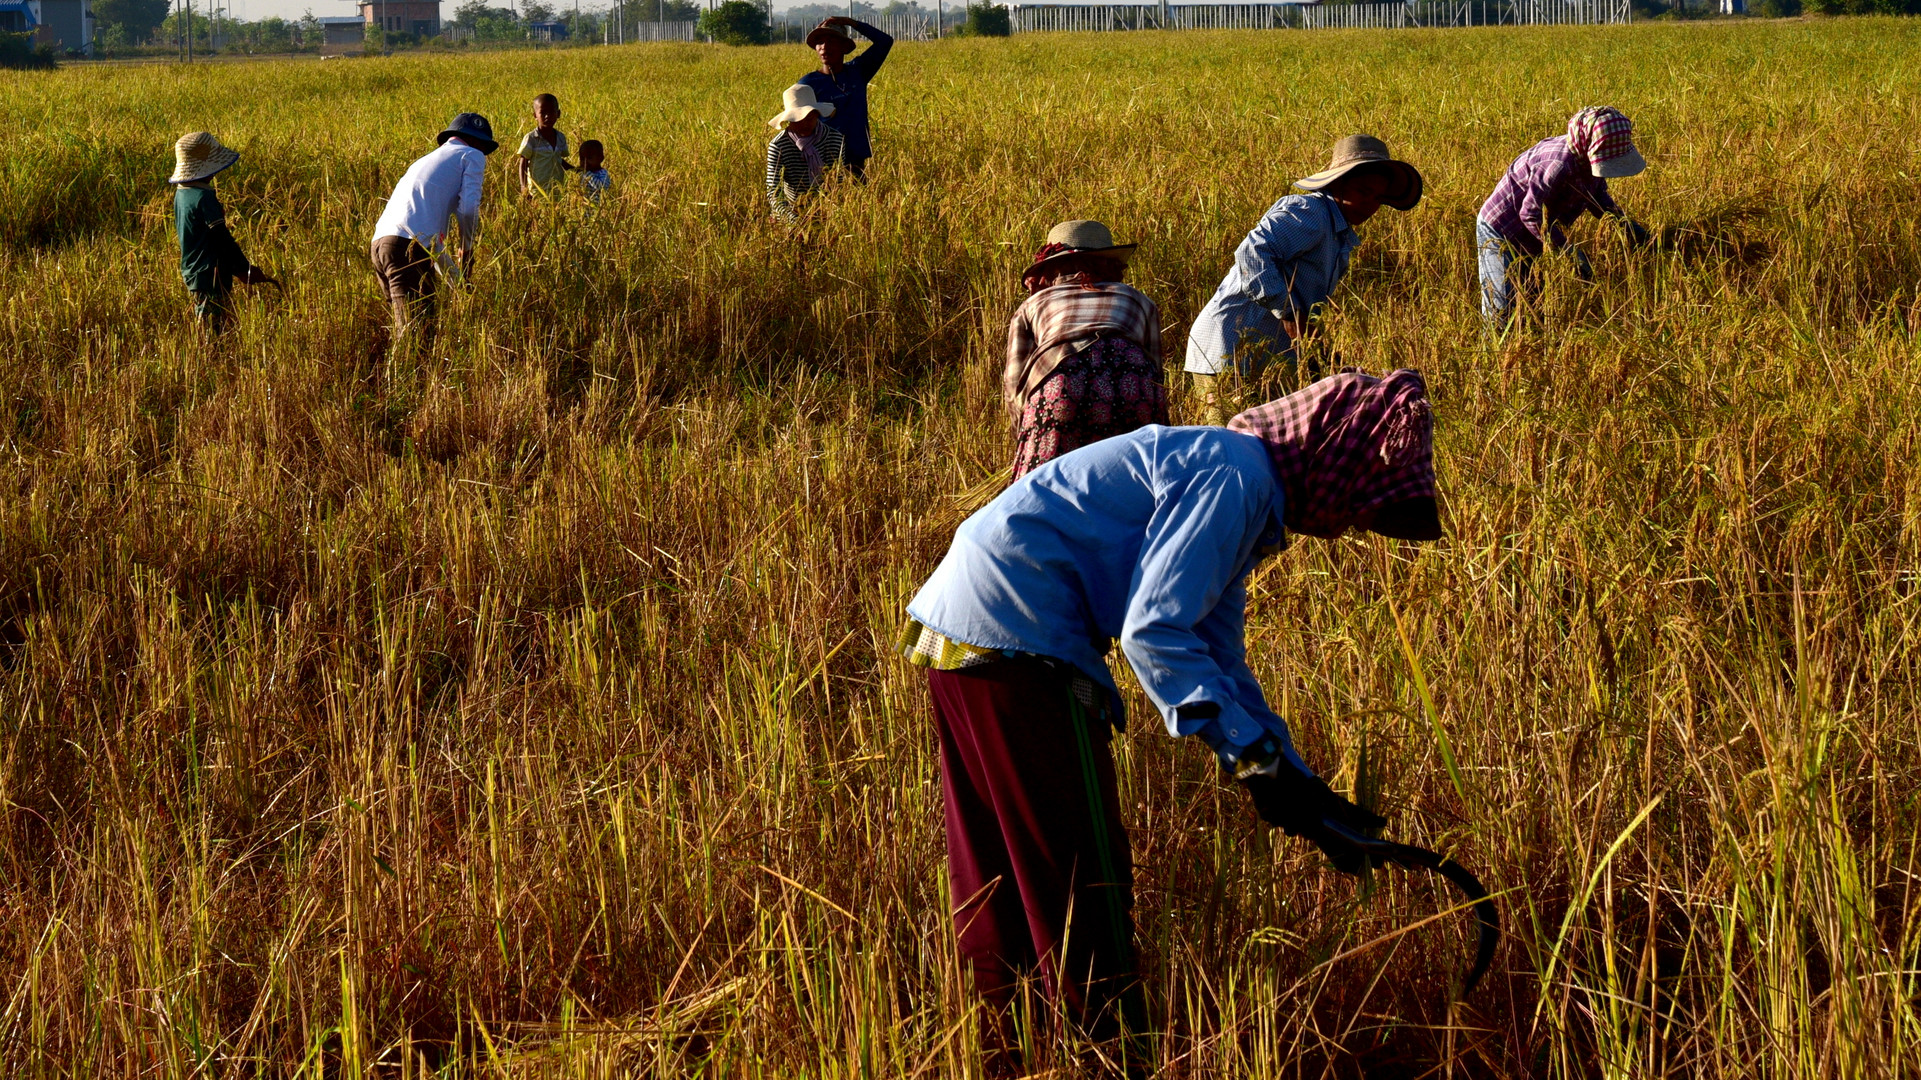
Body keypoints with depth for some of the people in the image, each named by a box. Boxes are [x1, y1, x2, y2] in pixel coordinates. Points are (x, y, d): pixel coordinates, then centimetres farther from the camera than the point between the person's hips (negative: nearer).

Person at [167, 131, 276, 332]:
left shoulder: (181, 194, 10)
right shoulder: (204, 198, -19)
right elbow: (223, 240, -17)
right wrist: (246, 271, -7)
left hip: (192, 275, 9)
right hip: (210, 278, -9)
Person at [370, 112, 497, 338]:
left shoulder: (427, 160, 37)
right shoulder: (472, 156, 12)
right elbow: (468, 207, -4)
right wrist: (467, 249, 13)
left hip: (380, 242, 8)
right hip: (410, 246, -8)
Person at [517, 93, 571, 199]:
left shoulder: (561, 138, 8)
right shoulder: (530, 139, -6)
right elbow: (523, 165, -5)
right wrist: (523, 186, -16)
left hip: (558, 191, 5)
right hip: (537, 192, -5)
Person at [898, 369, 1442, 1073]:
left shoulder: (1244, 499, 19)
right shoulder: (1236, 474, -13)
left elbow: (1219, 664, 21)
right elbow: (1154, 631, -20)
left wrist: (1304, 789, 14)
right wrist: (1257, 761, -20)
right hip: (1015, 638, -11)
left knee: (996, 886, 16)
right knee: (1082, 883, -2)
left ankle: (1007, 1060, 25)